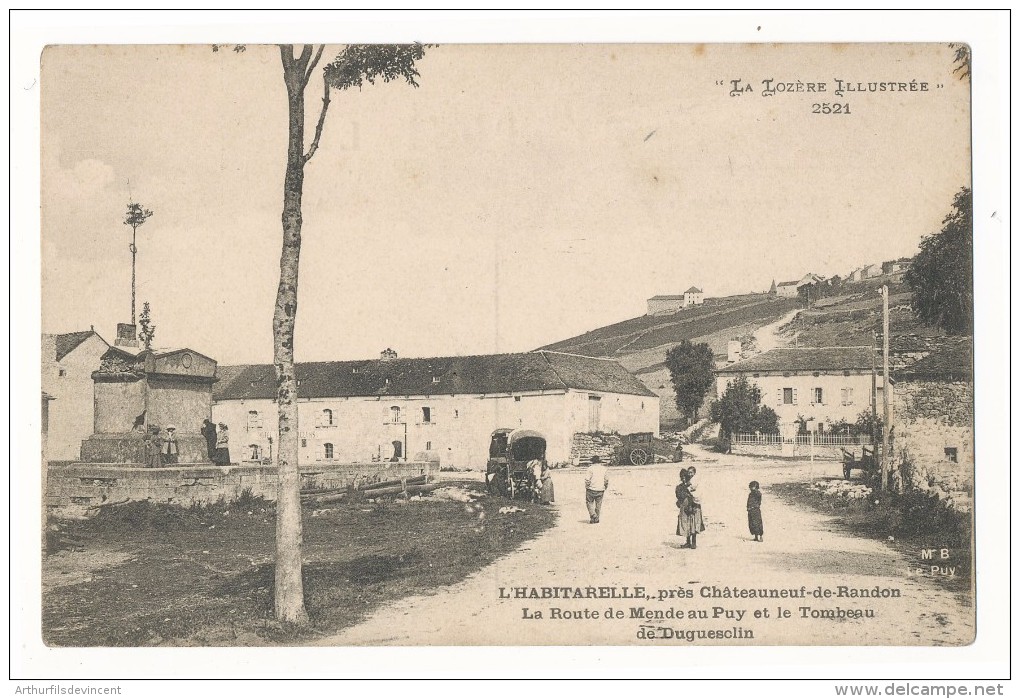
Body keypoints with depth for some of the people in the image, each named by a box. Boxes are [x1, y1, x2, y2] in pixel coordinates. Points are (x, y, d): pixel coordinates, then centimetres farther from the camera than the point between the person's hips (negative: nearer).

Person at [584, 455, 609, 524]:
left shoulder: (590, 468, -9)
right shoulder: (604, 469, 5)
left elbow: (587, 479, -14)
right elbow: (606, 480, 9)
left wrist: (587, 487, 0)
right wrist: (605, 488, 20)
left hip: (591, 489, -4)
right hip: (600, 490, 4)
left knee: (589, 503, 10)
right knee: (598, 504, 13)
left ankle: (593, 516, -5)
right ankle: (596, 519, 18)